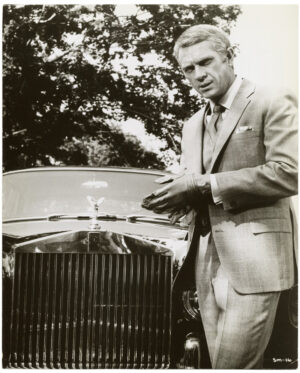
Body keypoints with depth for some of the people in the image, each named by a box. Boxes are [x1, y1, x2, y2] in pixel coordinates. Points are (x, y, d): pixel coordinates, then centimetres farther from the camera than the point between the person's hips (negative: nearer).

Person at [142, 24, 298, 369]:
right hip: (208, 263, 7)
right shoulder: (192, 126, 21)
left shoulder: (272, 103, -1)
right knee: (223, 363, 9)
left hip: (253, 259, -7)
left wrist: (204, 185, -13)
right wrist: (179, 195, -1)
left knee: (234, 365, -11)